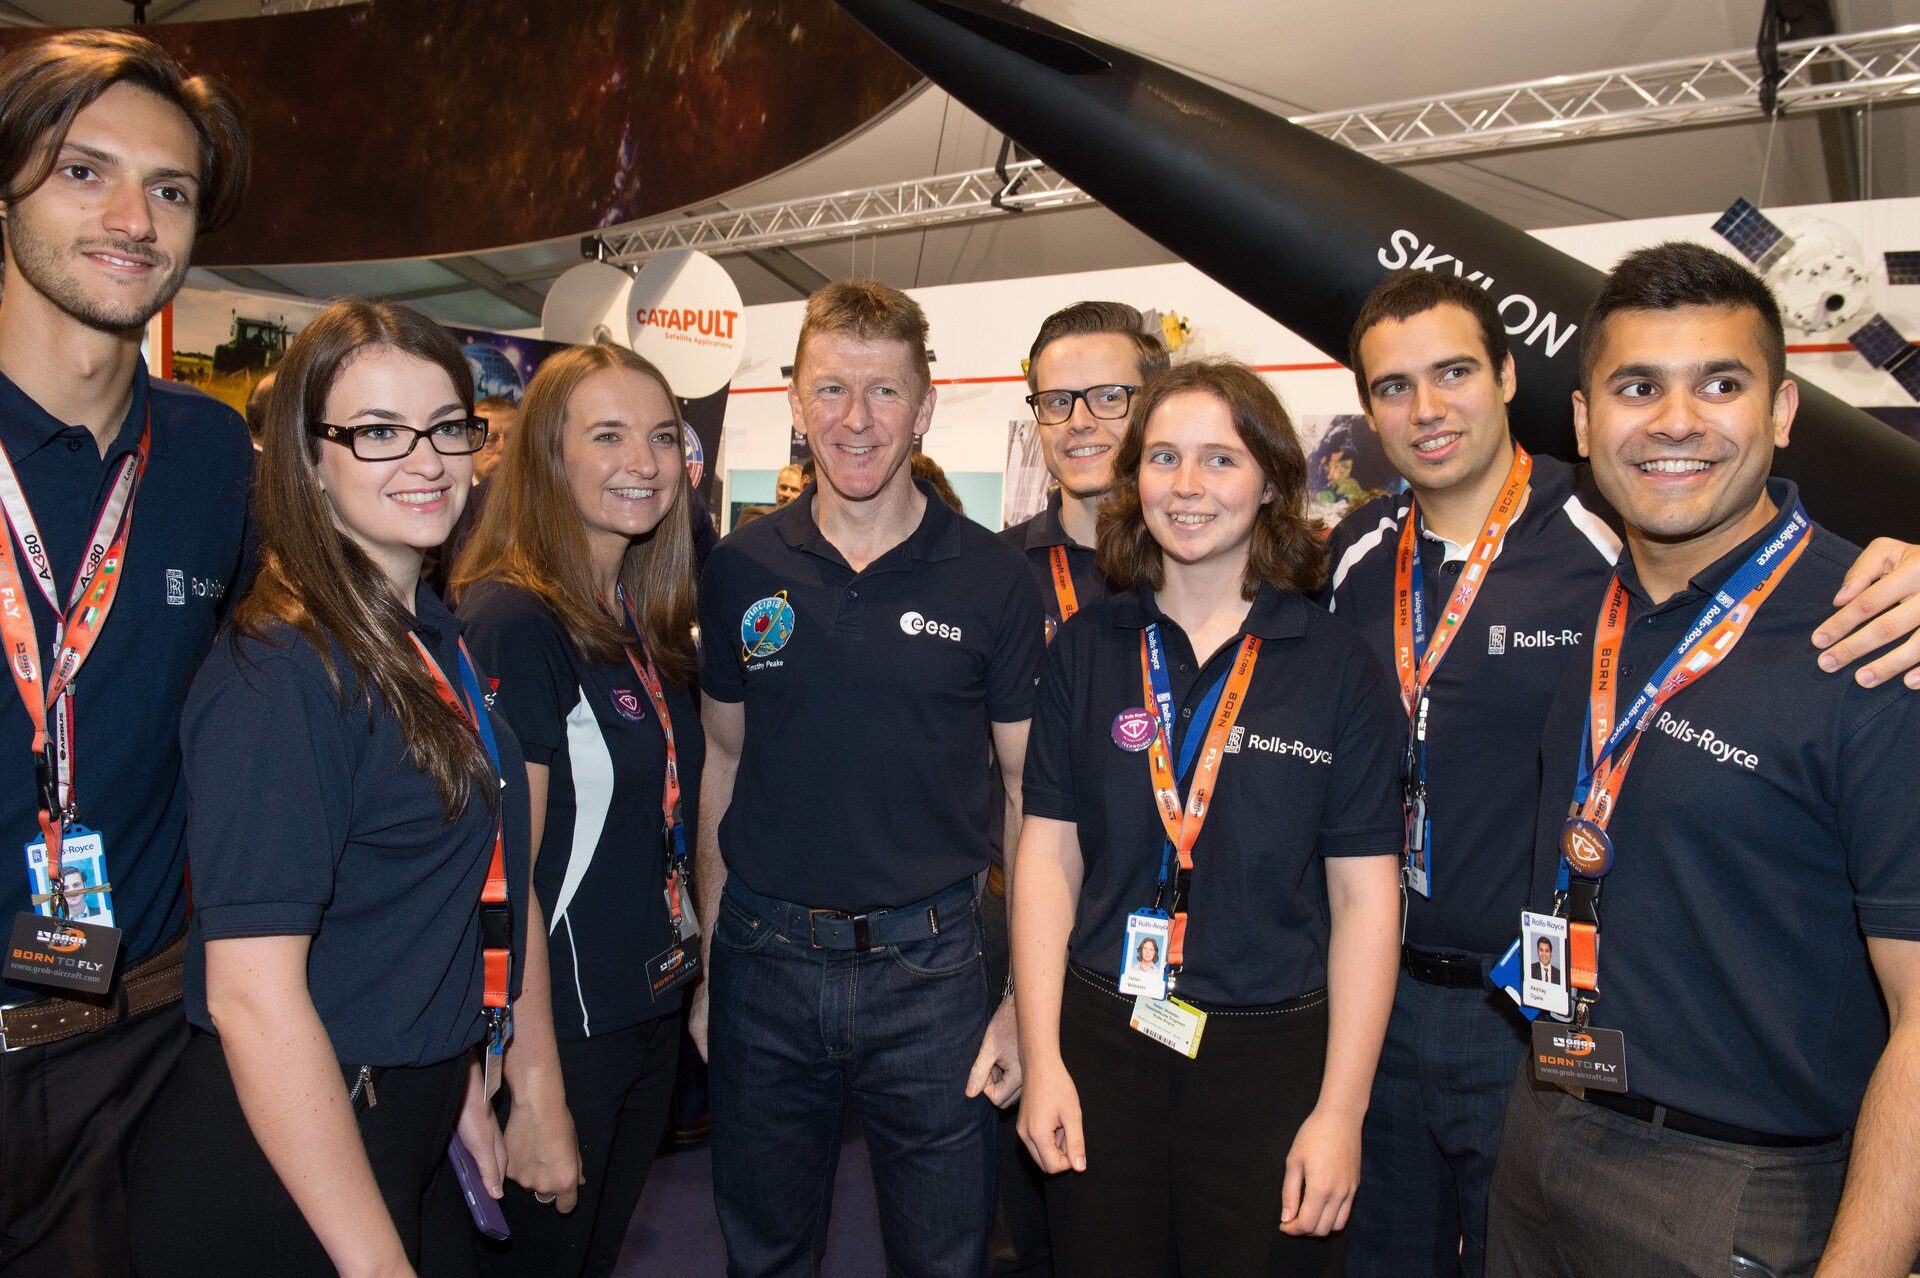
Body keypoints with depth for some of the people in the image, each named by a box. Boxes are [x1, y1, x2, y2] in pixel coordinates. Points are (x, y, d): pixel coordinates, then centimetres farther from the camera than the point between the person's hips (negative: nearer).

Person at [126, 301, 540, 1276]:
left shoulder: (432, 636, 5)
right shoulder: (281, 673, -23)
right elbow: (253, 996, -26)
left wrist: (458, 1082, 14)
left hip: (401, 1129, 8)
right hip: (280, 1171, -8)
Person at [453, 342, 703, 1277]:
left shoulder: (648, 621, 5)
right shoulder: (513, 621, -19)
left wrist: (692, 981, 12)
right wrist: (532, 1085, -19)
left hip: (652, 1012, 7)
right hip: (557, 1028, -7)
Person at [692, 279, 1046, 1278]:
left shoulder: (994, 580, -6)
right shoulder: (741, 570, 1)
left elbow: (1033, 794, -2)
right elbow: (722, 763, 8)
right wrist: (707, 957, 6)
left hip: (928, 965, -2)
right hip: (764, 961, 2)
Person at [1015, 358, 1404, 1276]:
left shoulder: (1338, 667, -4)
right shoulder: (1086, 649, 1)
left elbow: (1364, 897, -4)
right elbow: (1049, 854, 1)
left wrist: (1341, 1111, -7)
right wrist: (1042, 1061, -3)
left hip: (1274, 1058, -1)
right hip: (1101, 1043, 2)